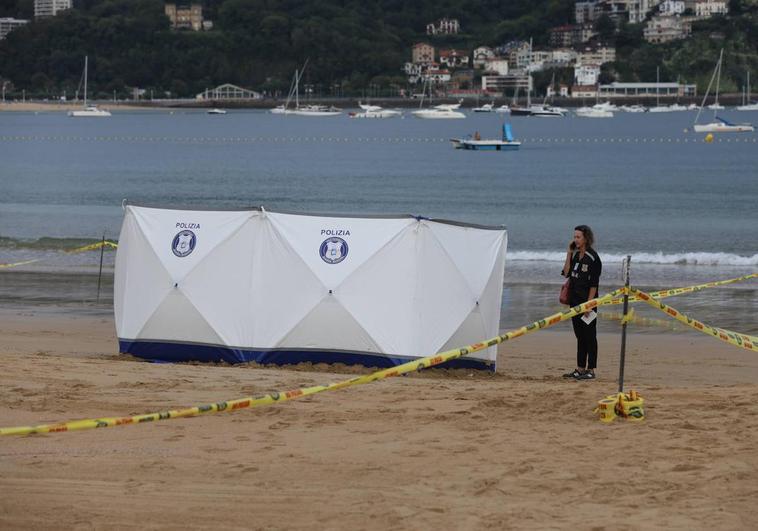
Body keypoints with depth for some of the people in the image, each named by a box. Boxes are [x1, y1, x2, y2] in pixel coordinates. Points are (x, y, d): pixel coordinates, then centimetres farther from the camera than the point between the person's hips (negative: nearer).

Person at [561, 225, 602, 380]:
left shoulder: (592, 257, -11)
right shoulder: (576, 255, 12)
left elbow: (594, 283, -14)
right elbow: (566, 273, 4)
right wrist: (569, 253, 3)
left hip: (587, 300, -8)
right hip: (575, 300, 8)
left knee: (589, 336, -3)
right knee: (580, 335, 12)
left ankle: (591, 370, 0)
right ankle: (580, 369, 17)